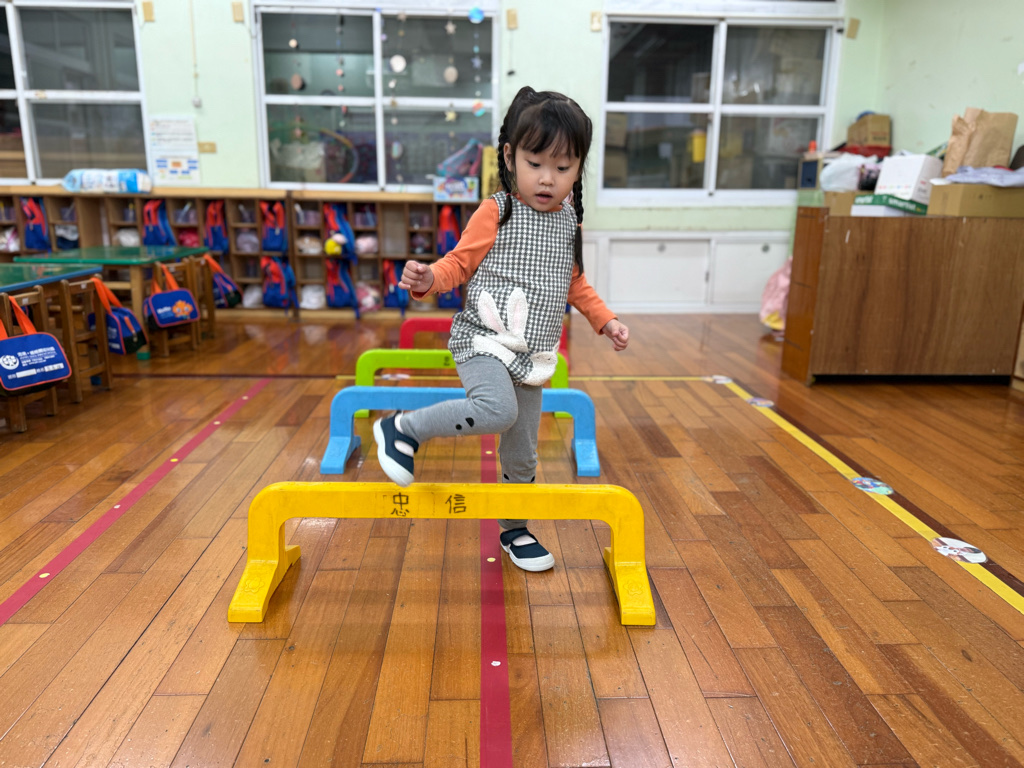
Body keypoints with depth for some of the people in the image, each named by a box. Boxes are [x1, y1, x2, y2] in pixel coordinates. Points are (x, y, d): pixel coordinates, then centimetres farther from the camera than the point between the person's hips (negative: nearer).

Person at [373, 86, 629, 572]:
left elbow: (574, 281, 23)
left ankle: (515, 530, 32)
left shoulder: (568, 221, 10)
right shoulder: (496, 213, -7)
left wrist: (605, 319, 17)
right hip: (484, 341, -5)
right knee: (497, 410, -34)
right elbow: (460, 262, -6)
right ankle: (403, 429, -12)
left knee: (522, 452, 12)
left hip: (530, 355, 6)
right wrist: (429, 279, -26)